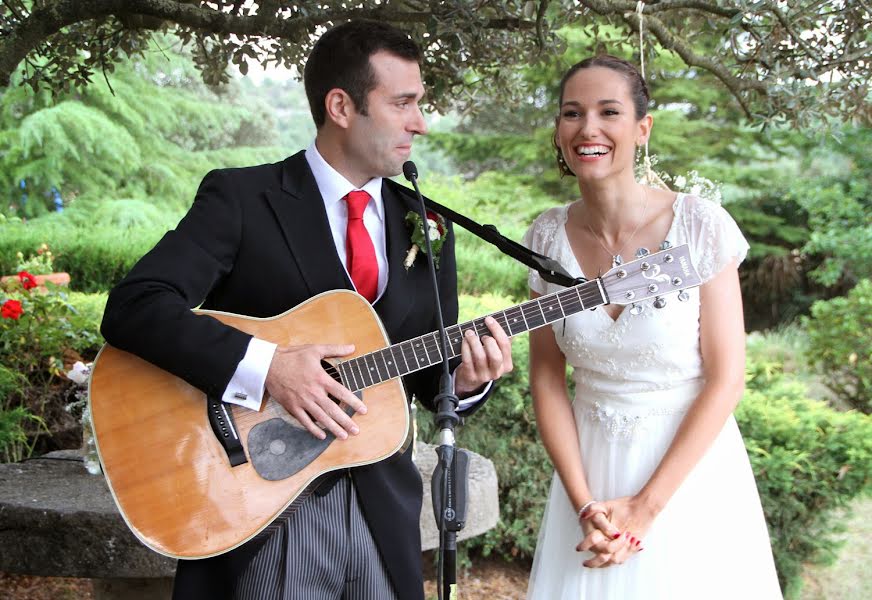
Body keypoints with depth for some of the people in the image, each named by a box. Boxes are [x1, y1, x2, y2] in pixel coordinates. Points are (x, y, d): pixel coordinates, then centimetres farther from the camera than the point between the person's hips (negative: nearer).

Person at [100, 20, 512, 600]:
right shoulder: (241, 197, -8)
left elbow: (431, 375, 11)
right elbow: (133, 306, -19)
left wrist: (467, 377, -11)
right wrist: (265, 365, -29)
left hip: (383, 513, 5)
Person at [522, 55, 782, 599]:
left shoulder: (700, 225, -15)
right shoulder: (549, 236, -5)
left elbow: (725, 379, -13)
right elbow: (547, 376, -1)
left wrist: (644, 508, -15)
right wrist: (585, 504, -9)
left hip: (691, 467, -2)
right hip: (590, 465, 3)